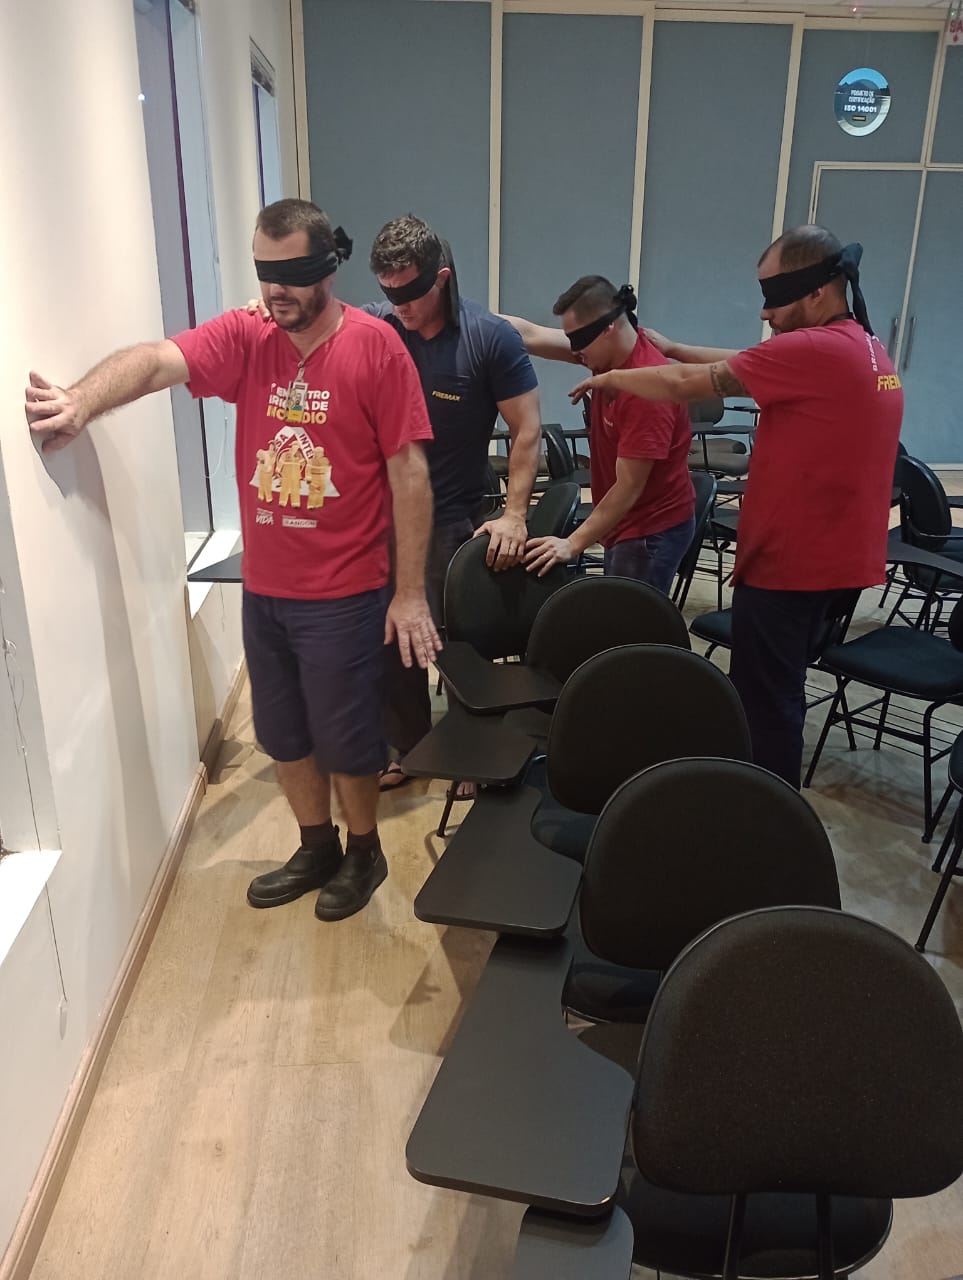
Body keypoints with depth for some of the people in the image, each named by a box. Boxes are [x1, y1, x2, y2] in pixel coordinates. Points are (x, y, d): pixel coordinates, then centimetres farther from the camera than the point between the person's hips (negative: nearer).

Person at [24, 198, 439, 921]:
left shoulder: (375, 346, -11)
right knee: (284, 734, 18)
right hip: (263, 589, 5)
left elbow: (409, 471, -11)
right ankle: (317, 848, 41)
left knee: (345, 738, 10)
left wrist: (410, 592, -12)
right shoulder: (243, 338, 0)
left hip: (344, 595, -4)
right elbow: (157, 360, -16)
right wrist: (82, 401, -38)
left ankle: (365, 852, 36)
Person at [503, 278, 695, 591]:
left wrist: (573, 544, -25)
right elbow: (531, 335, -1)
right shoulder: (610, 352, -2)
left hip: (653, 529, -9)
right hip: (625, 522, 9)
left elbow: (628, 487, -25)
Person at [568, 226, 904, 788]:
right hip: (837, 559, 10)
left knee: (765, 703, 2)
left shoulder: (814, 350, -21)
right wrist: (672, 347, 13)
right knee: (781, 693, 22)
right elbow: (745, 365, 15)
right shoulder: (867, 348, 10)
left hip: (789, 564, -10)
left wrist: (612, 378, -2)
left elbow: (686, 385, -17)